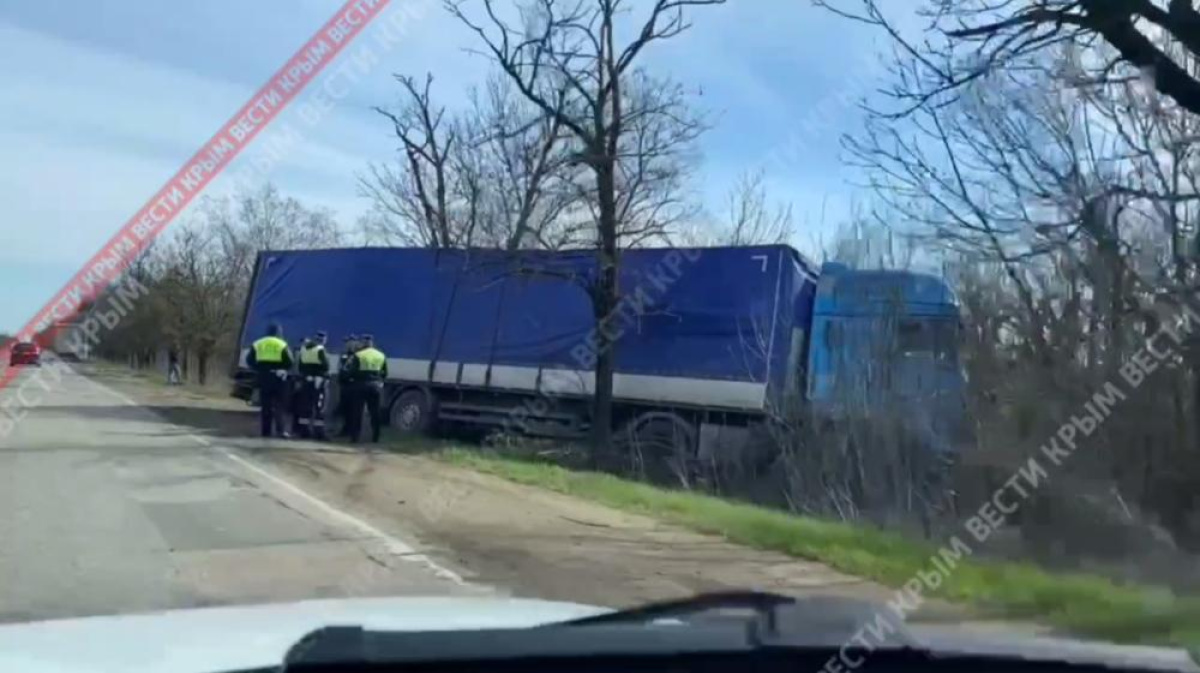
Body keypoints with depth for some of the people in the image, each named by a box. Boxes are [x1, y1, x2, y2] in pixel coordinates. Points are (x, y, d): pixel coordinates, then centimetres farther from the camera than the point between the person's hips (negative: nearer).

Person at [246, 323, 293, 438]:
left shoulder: (257, 344, 11)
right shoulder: (282, 345, -1)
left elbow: (249, 360, 6)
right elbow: (289, 363, -6)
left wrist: (259, 369, 14)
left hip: (263, 377, 3)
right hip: (278, 377, -3)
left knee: (265, 405, 8)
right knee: (279, 405, -2)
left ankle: (266, 431, 8)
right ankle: (281, 430, -10)